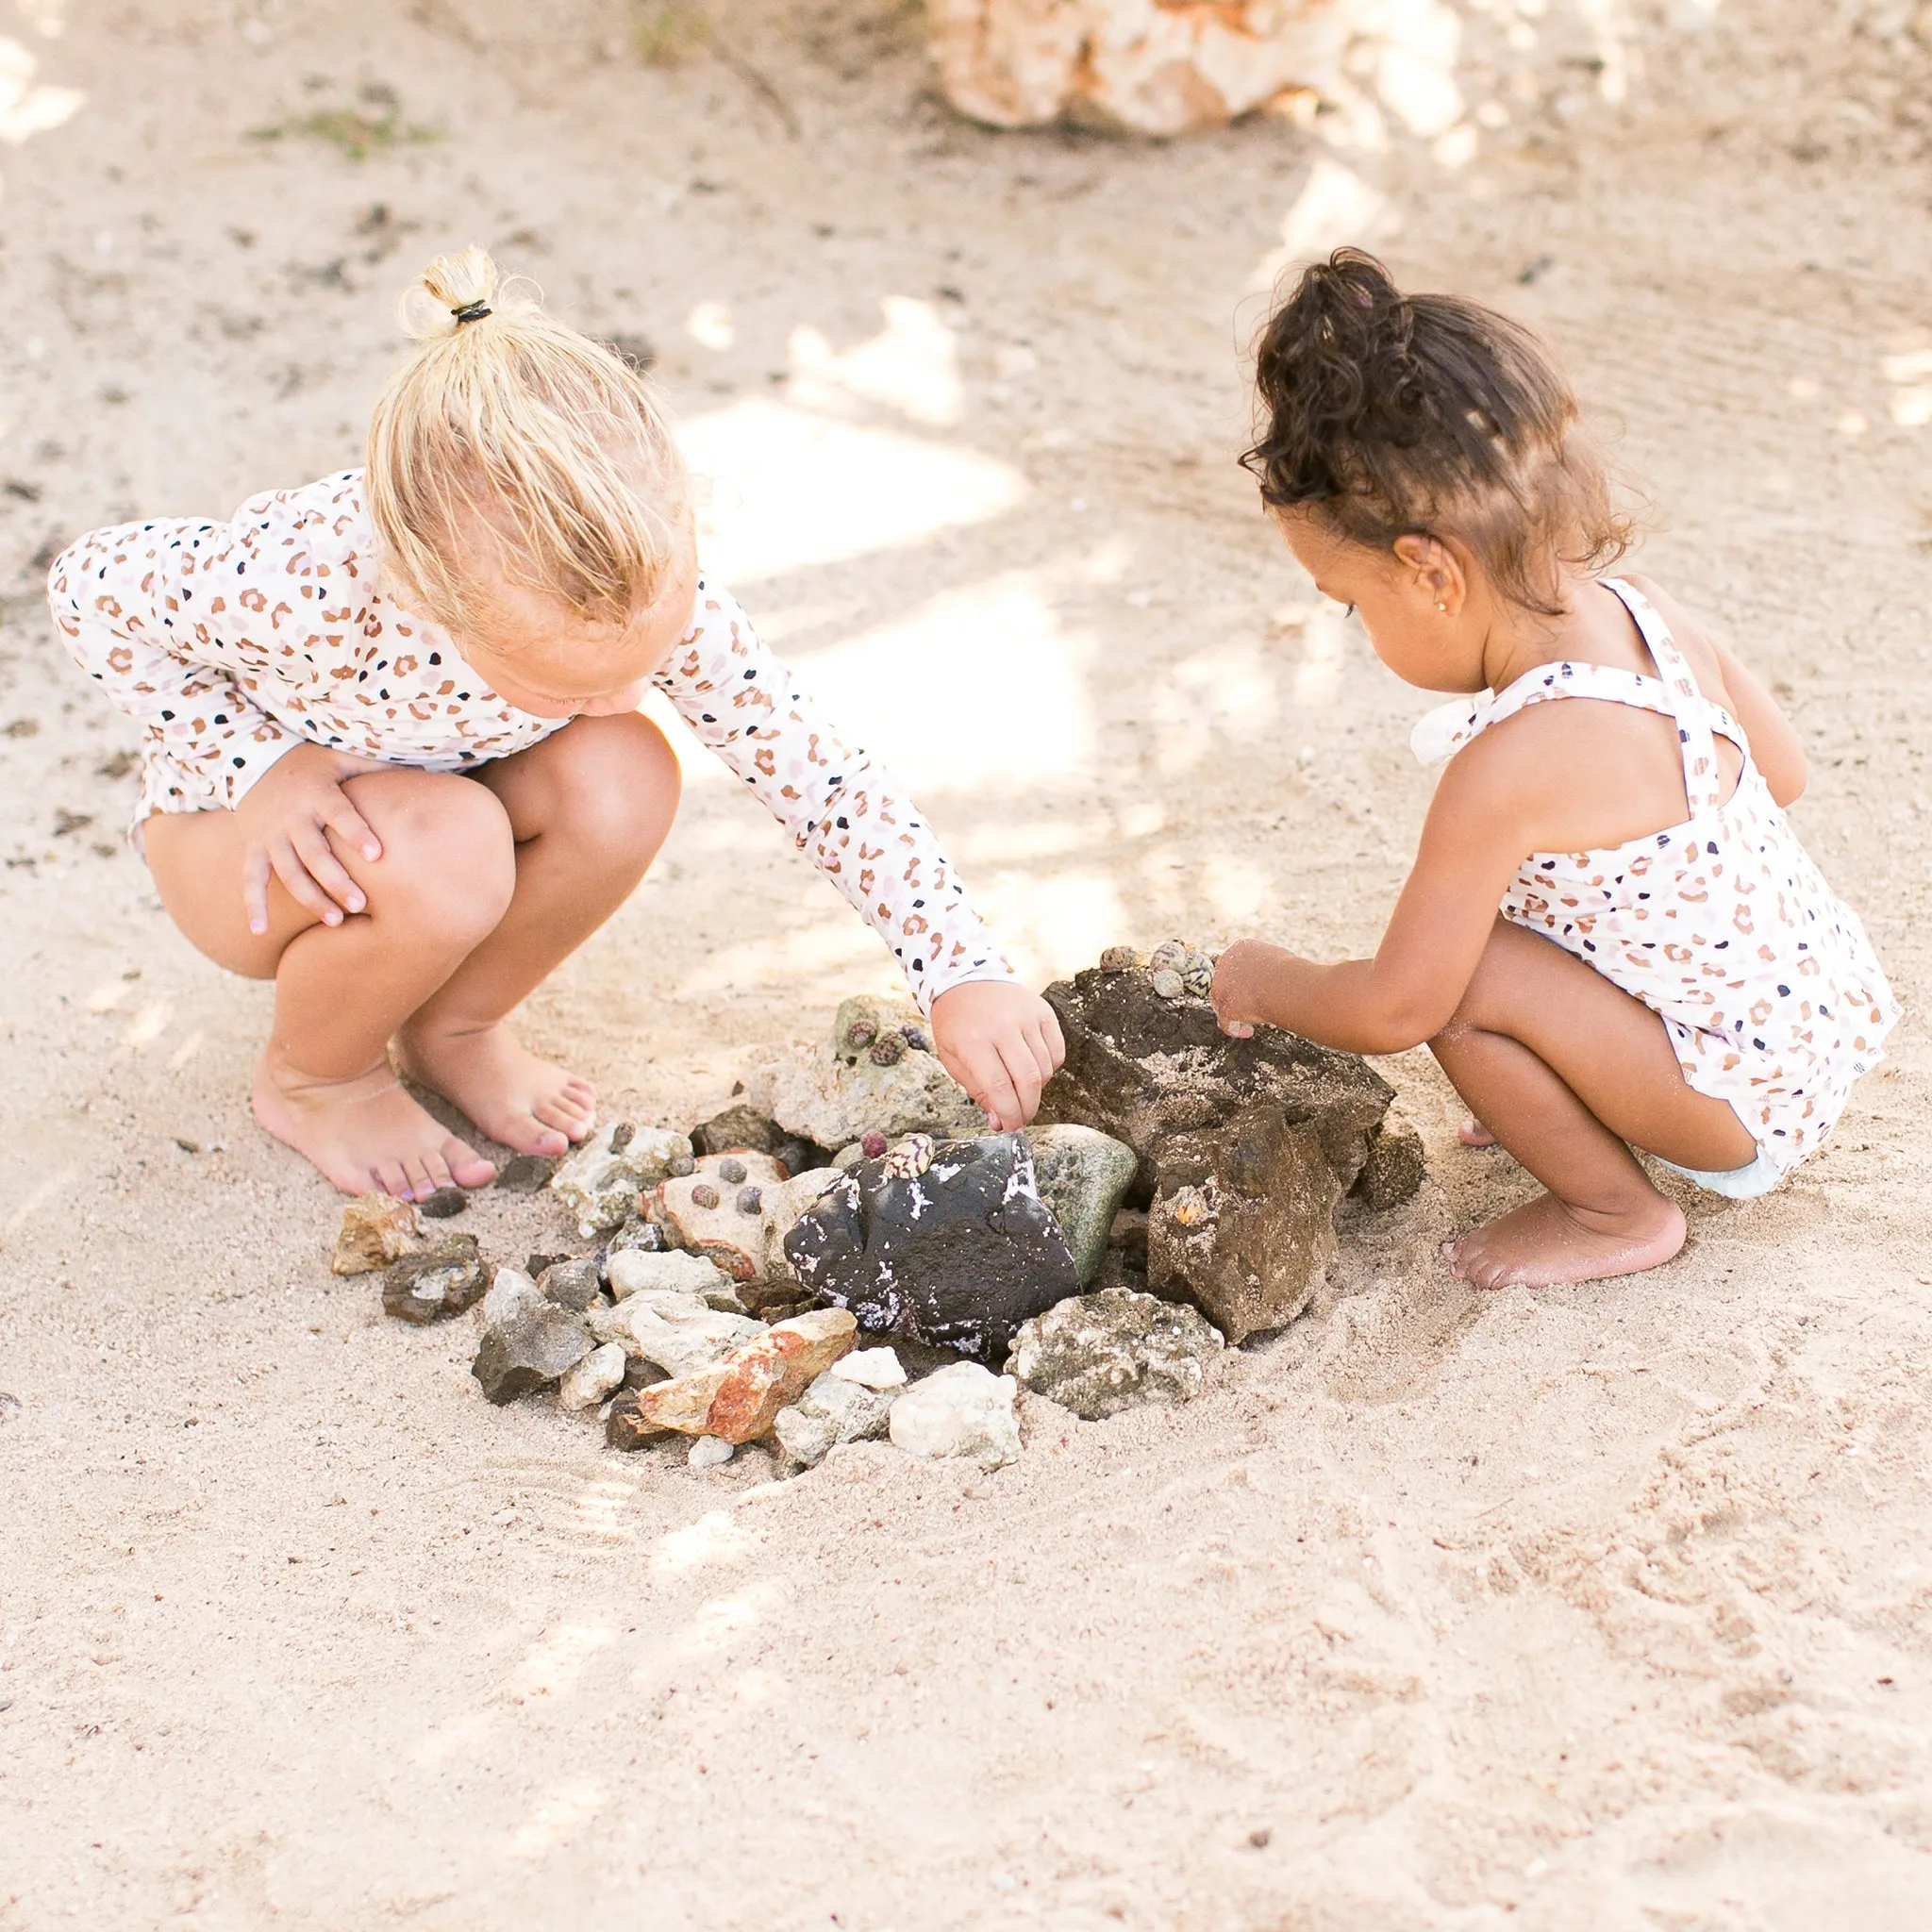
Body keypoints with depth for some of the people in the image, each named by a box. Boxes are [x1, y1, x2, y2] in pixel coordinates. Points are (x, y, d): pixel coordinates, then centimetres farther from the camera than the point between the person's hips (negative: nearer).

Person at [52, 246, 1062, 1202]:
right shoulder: (302, 584, -42)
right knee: (443, 853, -36)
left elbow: (822, 774, -24)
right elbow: (90, 585, -22)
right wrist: (266, 760, -27)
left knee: (625, 781, -28)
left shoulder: (652, 587, -31)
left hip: (437, 789, 4)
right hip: (248, 824, -4)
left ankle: (451, 1029, 1)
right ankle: (312, 1074, -3)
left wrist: (962, 974, -31)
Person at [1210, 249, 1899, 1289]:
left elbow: (1395, 1009, -23)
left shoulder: (1509, 767, -31)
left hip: (1752, 1089, -9)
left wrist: (1267, 982, -3)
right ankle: (1591, 1113, 24)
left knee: (1462, 981, -21)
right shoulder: (1648, 613, -8)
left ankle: (1616, 1211, 1)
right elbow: (1783, 768, 11)